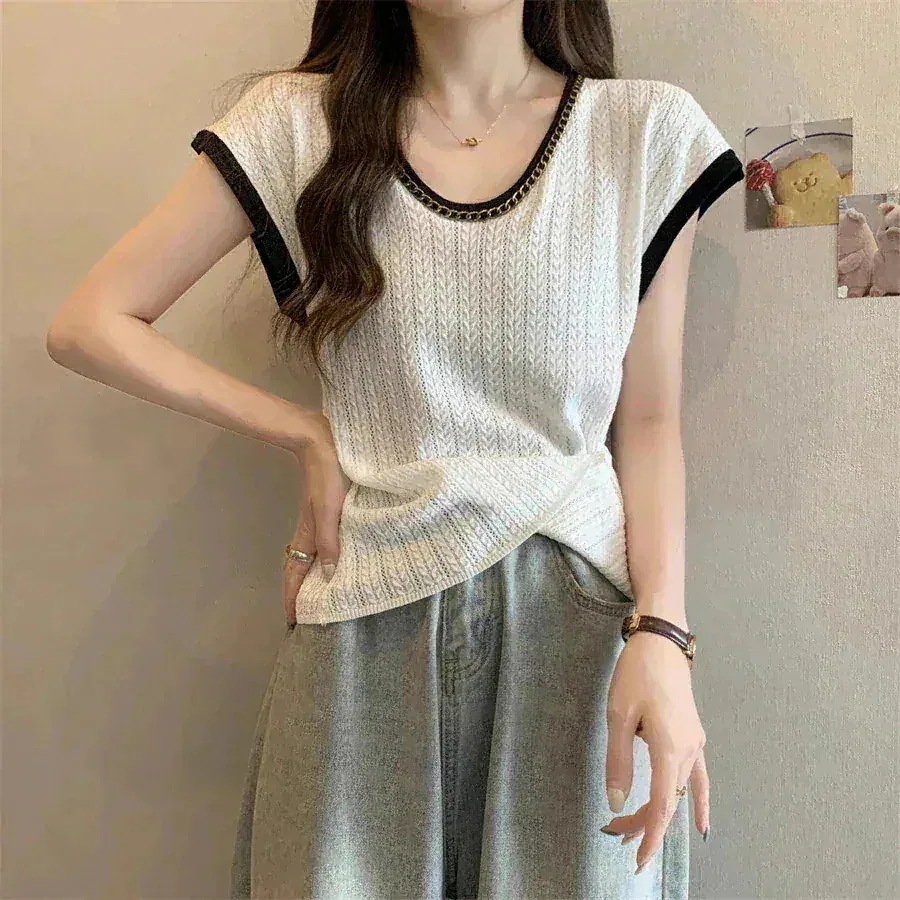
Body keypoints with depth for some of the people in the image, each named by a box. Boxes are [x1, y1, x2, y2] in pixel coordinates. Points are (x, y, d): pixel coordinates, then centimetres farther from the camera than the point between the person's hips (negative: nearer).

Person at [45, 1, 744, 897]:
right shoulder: (300, 120, 2)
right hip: (369, 622, 0)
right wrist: (307, 437, -1)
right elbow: (89, 324, 2)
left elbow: (648, 423, 2)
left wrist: (660, 634, -11)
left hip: (578, 615, 1)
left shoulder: (648, 129, 3)